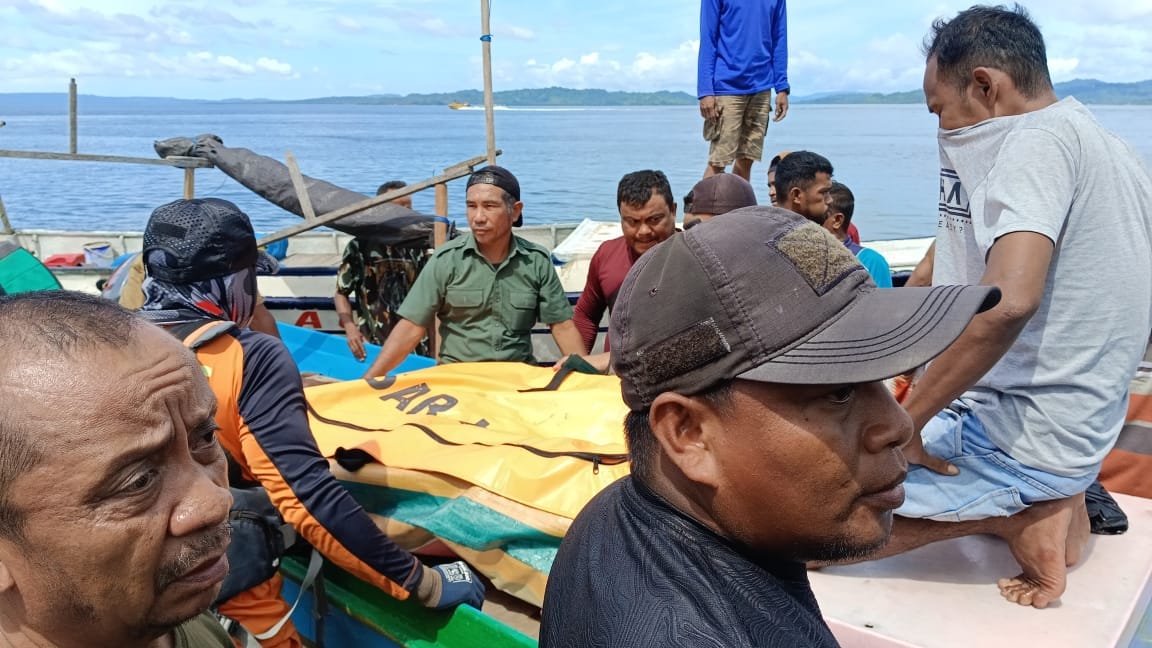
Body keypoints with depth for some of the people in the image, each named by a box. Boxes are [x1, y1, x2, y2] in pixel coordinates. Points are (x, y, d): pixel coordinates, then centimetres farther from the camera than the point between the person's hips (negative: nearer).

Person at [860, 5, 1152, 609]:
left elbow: (1008, 300, -34)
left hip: (1019, 439, -10)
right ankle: (1050, 501, 11)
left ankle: (1019, 518, -6)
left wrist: (908, 418, -24)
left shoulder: (1038, 139, -18)